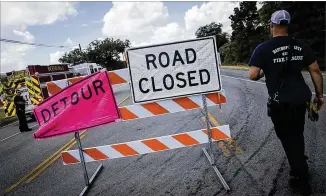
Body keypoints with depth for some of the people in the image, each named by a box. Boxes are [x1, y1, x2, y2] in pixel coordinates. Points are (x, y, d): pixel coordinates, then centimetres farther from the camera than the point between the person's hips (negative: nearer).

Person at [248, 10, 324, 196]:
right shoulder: (301, 46, 3)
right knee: (297, 135, 24)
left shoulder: (264, 48, -10)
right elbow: (316, 71, 5)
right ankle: (300, 166, 43)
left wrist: (263, 72, 7)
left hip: (280, 102, -4)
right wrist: (319, 95, 14)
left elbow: (253, 75, -15)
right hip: (301, 98, 5)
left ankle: (301, 180, 18)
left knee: (288, 138, 11)